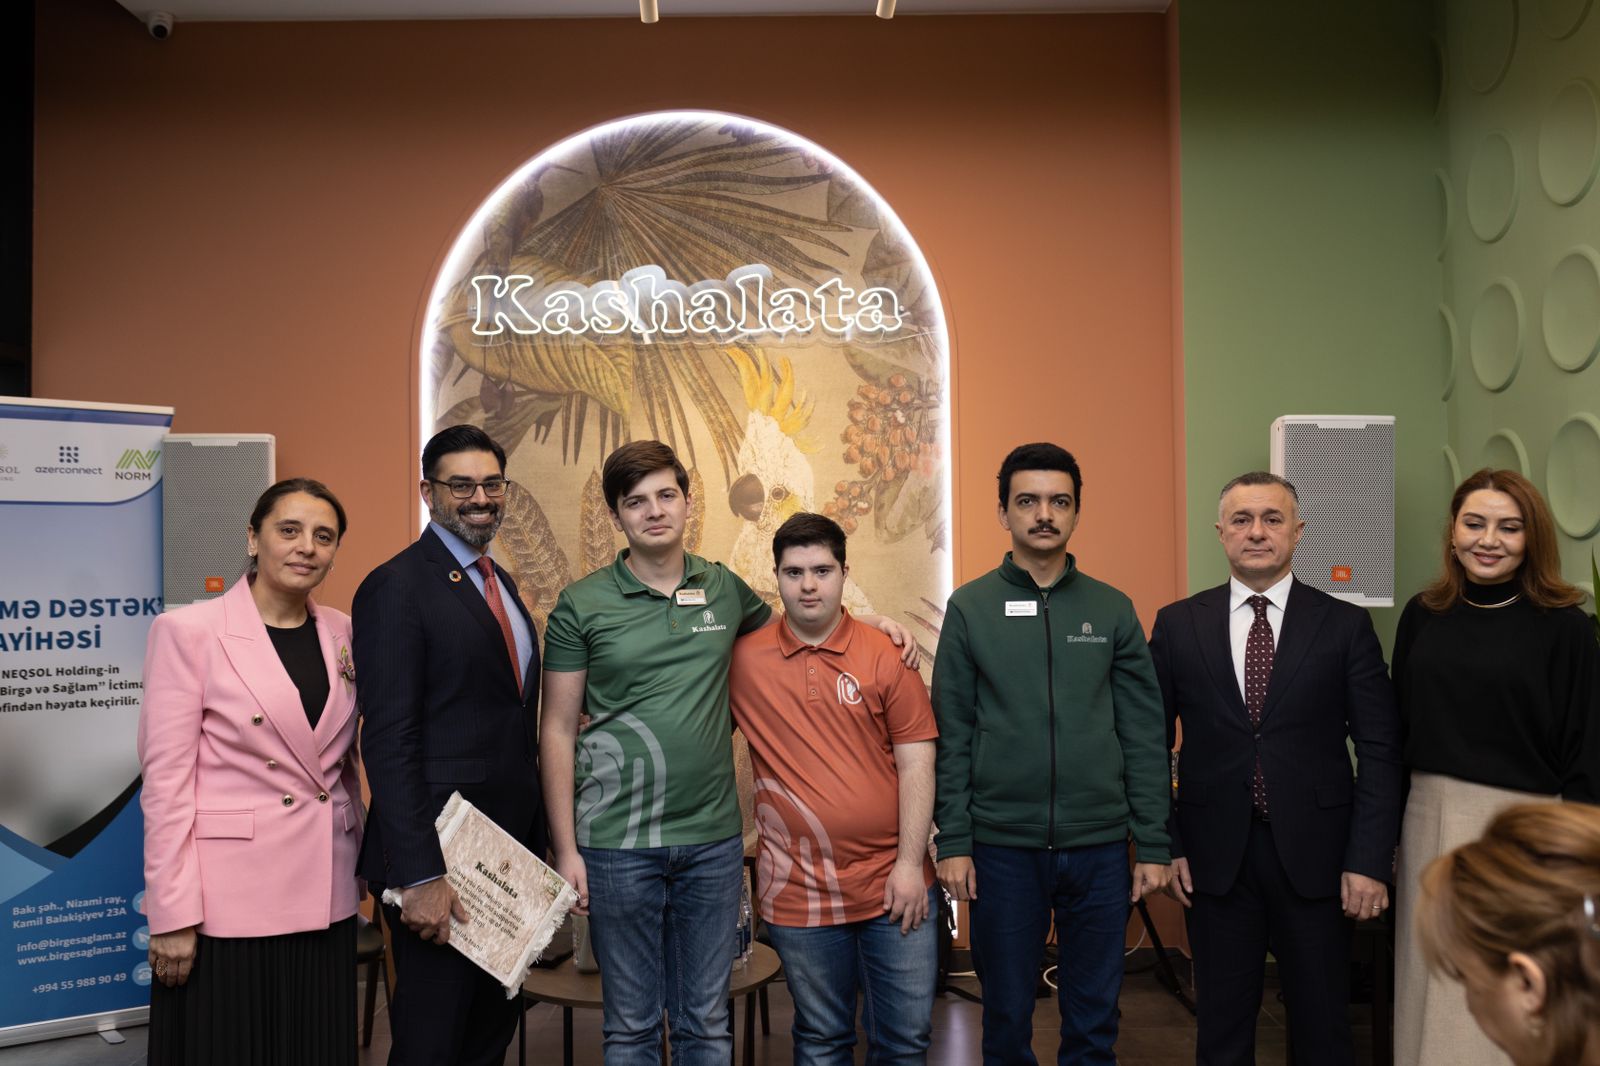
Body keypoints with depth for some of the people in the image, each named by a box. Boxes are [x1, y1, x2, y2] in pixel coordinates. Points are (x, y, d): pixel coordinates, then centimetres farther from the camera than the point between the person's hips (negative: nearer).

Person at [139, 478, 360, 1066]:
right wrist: (172, 917, -12)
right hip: (229, 900, -5)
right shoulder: (188, 631, -8)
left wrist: (359, 865, 8)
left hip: (324, 899, 5)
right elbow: (165, 780, -10)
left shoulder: (342, 634, 7)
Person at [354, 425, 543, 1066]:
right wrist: (420, 877, -23)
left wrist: (536, 846, 12)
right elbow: (387, 741, -18)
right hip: (439, 865, -8)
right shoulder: (396, 587, -13)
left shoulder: (499, 582, 13)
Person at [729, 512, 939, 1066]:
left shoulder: (887, 656, -3)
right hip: (799, 893, 0)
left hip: (893, 883, 0)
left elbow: (916, 764, -4)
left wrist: (910, 864, -7)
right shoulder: (742, 660, -1)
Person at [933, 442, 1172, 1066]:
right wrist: (953, 842, -5)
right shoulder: (969, 609, 0)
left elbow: (1144, 736, 3)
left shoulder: (1113, 610, 3)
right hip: (1002, 846, -1)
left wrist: (1153, 845, 0)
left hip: (1098, 846, 1)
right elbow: (952, 737, -1)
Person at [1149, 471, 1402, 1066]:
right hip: (1215, 857, 1)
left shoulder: (1345, 625, 0)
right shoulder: (1177, 625, 3)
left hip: (1314, 856, -1)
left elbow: (1379, 749, -2)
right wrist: (1164, 844, -1)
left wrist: (1370, 861, -8)